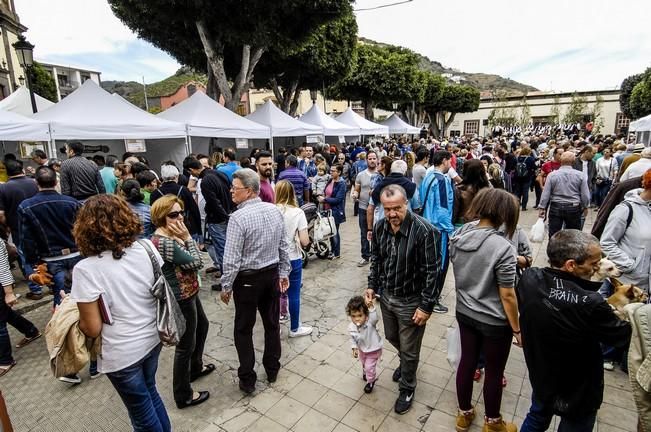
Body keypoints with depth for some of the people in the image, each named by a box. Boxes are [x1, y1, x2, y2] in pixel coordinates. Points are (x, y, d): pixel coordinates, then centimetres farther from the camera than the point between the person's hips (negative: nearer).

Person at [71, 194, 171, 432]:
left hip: (122, 353, -5)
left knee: (141, 410, 20)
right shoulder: (146, 248, -10)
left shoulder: (86, 269, -22)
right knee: (150, 392, 30)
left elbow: (93, 328, -17)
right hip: (152, 338, 5)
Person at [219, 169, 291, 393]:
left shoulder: (238, 217, -21)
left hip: (248, 279, -5)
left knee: (244, 329, 12)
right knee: (272, 323, 19)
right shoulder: (275, 210, -3)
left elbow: (232, 258, -20)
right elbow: (284, 246, 2)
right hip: (272, 274, 6)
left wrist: (226, 286, -8)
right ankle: (272, 370, 36)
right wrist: (284, 272, 12)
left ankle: (247, 379, 23)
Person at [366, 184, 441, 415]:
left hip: (411, 301, -5)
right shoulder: (379, 227, -7)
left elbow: (432, 271, -20)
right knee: (392, 337, 26)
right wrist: (372, 285, 5)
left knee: (409, 349, 13)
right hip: (386, 296, 6)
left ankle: (407, 388, 39)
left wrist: (426, 306, -18)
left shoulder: (424, 230, -25)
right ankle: (405, 362, 58)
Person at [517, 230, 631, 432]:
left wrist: (598, 278, -8)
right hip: (578, 391, -4)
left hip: (540, 377, 5)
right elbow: (624, 336, -17)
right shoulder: (590, 304, -38)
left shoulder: (529, 279, -23)